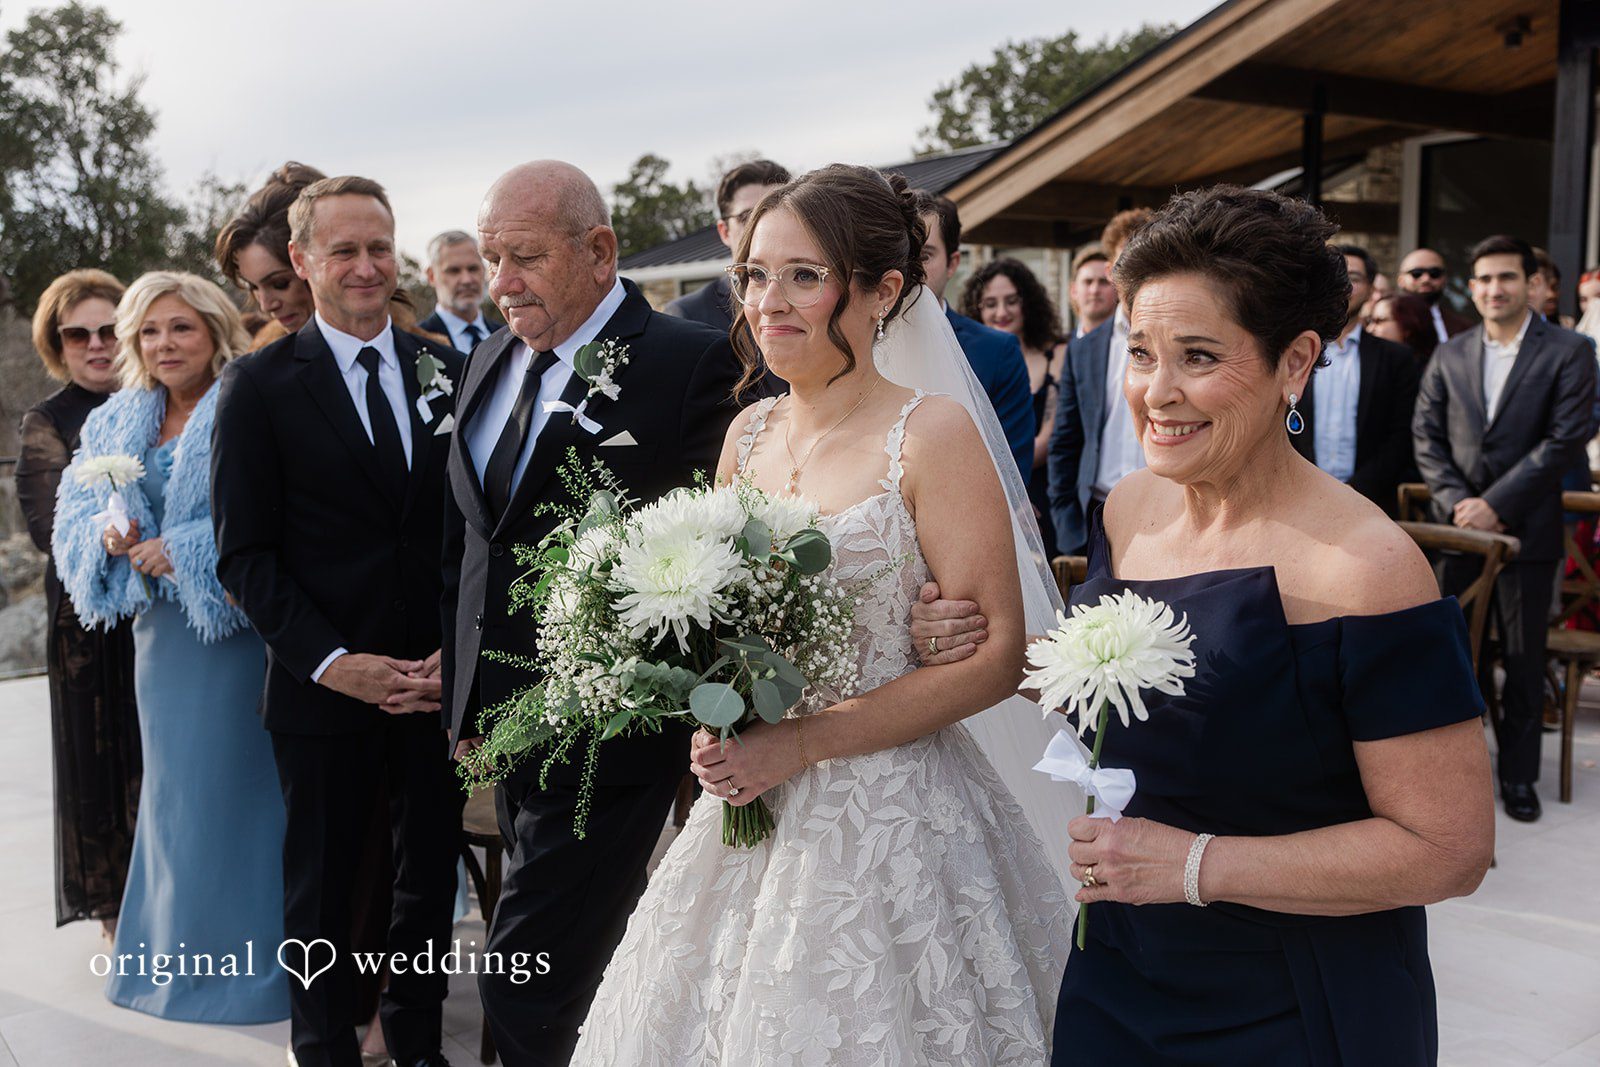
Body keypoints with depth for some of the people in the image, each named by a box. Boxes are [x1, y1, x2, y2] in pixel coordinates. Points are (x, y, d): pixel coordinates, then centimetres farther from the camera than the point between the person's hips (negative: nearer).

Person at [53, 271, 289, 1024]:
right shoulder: (112, 425, 14)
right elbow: (75, 515, 11)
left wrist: (182, 552, -20)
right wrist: (107, 536, -10)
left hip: (238, 625, -6)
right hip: (161, 632, 6)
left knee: (240, 784, -1)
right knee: (175, 786, 13)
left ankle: (252, 955, 11)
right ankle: (181, 951, 27)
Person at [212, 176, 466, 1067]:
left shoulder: (447, 371, 6)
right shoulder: (260, 384, -3)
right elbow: (245, 554, -6)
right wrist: (331, 661, -14)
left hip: (440, 682, 3)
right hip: (324, 691, -3)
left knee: (432, 877, 15)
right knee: (322, 891, 12)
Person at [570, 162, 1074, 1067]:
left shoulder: (935, 435, -12)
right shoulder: (750, 432, 6)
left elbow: (996, 659, -15)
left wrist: (802, 744, -17)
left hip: (888, 815, -6)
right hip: (749, 804, 6)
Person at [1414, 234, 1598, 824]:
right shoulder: (1448, 356, 9)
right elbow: (1426, 435, 6)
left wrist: (1496, 504, -14)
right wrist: (1455, 501, -9)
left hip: (1527, 530, -3)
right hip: (1459, 528, 3)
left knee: (1524, 659, 5)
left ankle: (1518, 774, 18)